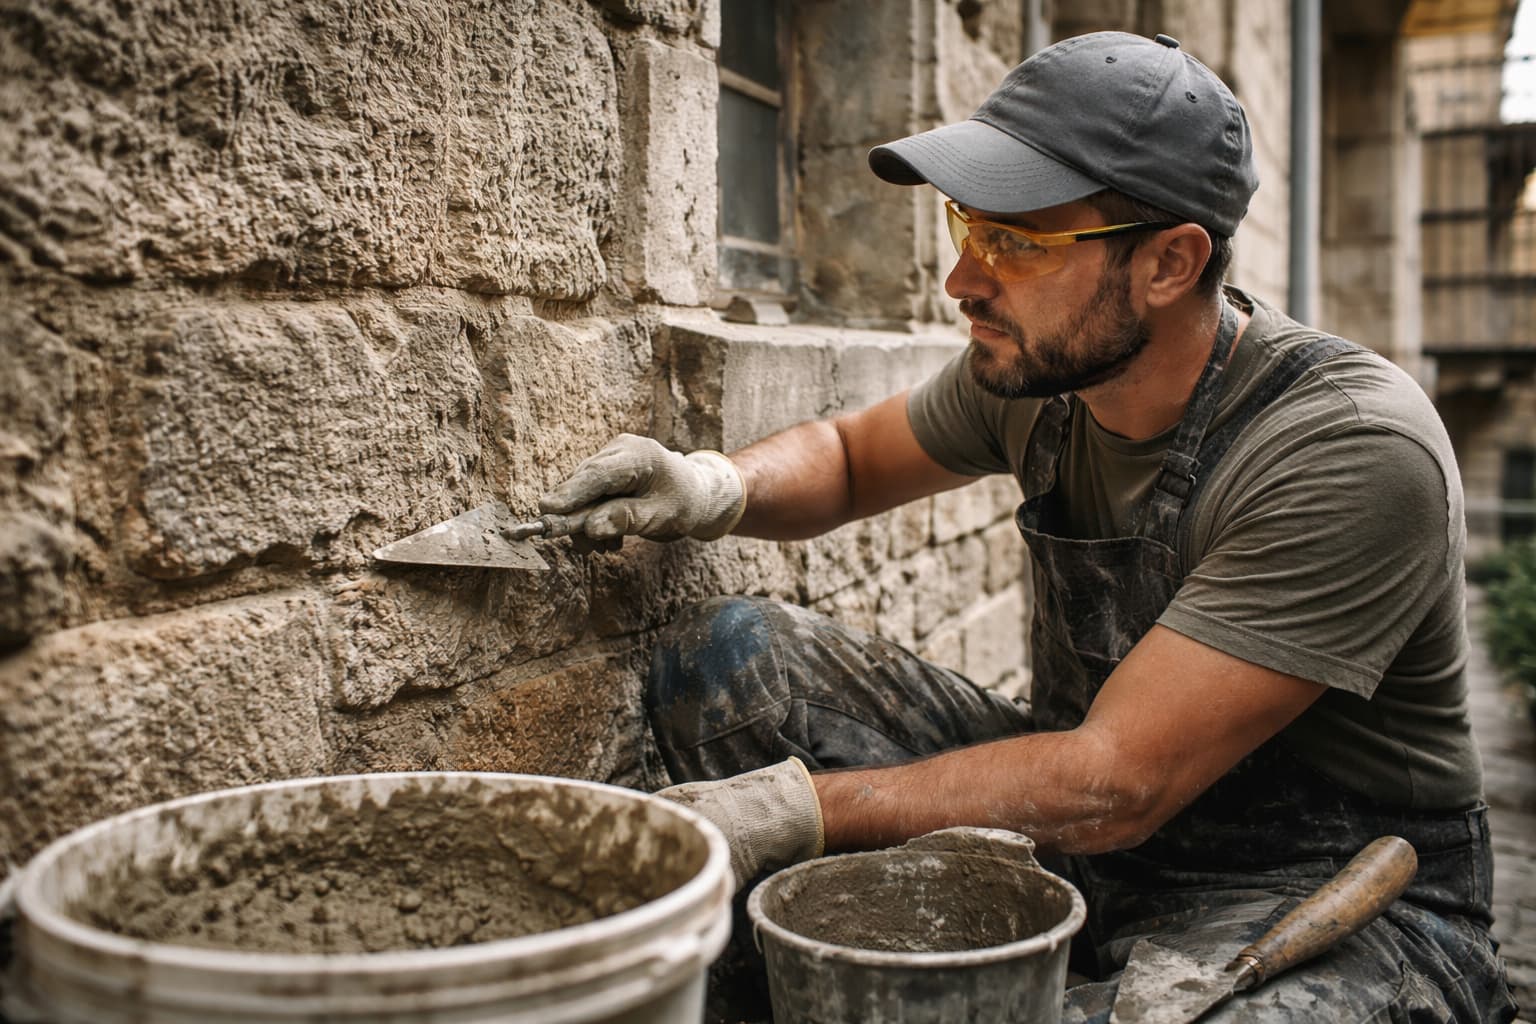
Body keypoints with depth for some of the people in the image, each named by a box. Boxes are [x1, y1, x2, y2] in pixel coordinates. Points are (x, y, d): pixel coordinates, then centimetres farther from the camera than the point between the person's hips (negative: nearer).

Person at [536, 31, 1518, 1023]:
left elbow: (1114, 786, -28)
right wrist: (717, 486, -10)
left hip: (1335, 903, -6)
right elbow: (849, 453, 13)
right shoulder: (1039, 360, -6)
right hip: (1090, 826, 6)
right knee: (725, 654, -7)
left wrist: (800, 810, -27)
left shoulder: (1354, 455, -25)